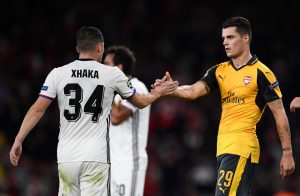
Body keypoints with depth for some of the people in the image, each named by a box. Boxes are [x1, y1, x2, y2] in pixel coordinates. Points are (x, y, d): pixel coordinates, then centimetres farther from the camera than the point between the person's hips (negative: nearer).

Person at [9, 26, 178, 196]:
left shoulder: (58, 74, 4)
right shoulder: (112, 74, 2)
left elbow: (38, 110, -2)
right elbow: (140, 102, 17)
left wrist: (18, 141, 1)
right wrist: (157, 94, 38)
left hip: (67, 156, 3)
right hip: (96, 157, -3)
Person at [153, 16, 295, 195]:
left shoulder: (261, 73, -5)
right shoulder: (220, 71, 14)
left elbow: (280, 114, -4)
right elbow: (194, 91, 1)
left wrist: (287, 153, -8)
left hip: (241, 147, -7)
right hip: (224, 147, 7)